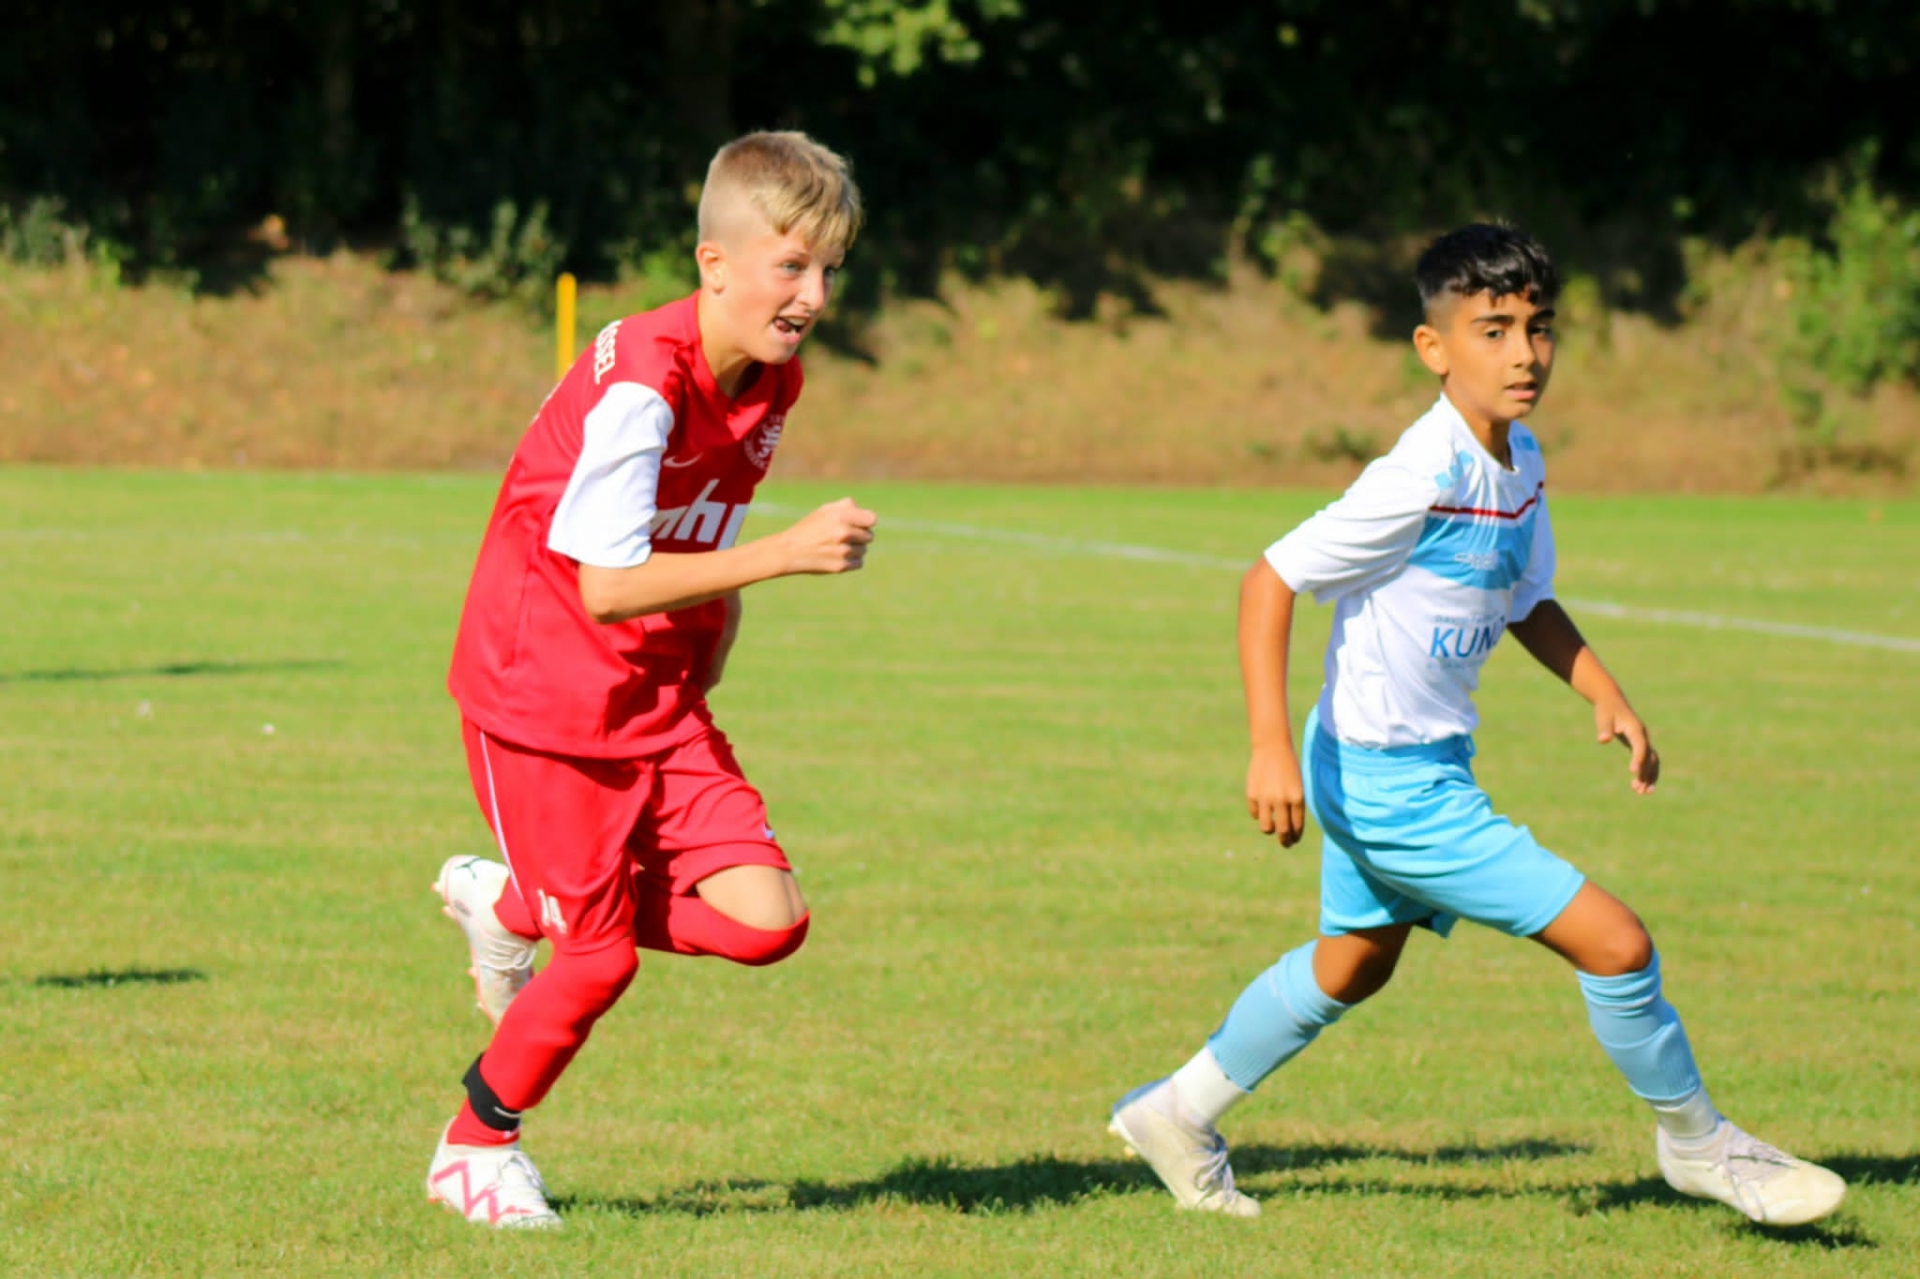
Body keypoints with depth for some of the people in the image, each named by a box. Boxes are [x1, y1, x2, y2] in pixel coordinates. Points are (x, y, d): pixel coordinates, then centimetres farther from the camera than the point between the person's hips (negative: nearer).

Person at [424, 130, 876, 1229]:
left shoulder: (771, 386, 2)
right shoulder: (641, 383, -25)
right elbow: (607, 586, -30)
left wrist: (697, 701, 9)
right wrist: (787, 552, -33)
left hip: (657, 699, 7)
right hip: (541, 689, -7)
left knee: (767, 920, -6)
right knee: (602, 961, -3)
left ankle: (511, 906, 17)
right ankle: (476, 1149, 24)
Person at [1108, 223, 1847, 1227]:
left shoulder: (1519, 464, 1)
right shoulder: (1423, 481, -26)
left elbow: (1524, 599, 18)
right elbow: (1271, 580, -24)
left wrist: (1603, 693, 4)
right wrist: (1270, 746, -31)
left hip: (1398, 767, 10)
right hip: (1389, 781, -10)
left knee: (1357, 957, 30)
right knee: (1614, 942, -9)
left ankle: (1178, 1114, 44)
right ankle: (1695, 1144, 11)